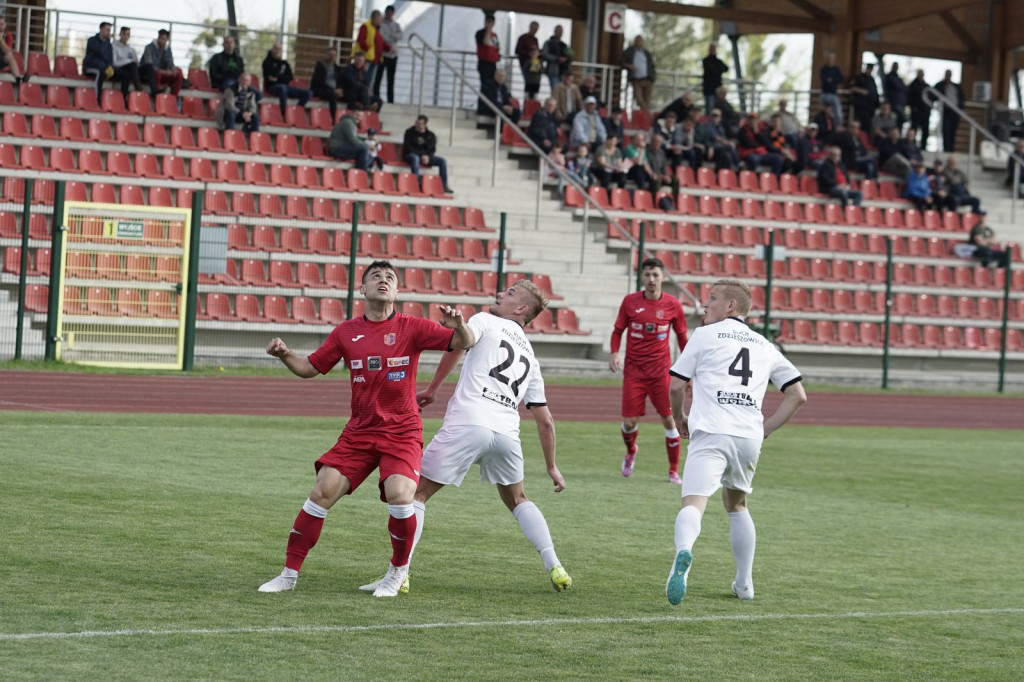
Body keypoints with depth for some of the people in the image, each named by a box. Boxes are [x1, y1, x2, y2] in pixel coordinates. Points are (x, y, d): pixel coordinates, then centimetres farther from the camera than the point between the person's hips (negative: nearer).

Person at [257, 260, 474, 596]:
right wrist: (285, 355, -6)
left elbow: (465, 343, -5)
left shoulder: (412, 328, -2)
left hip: (402, 433, -3)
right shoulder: (346, 333, 6)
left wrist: (459, 326, -28)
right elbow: (311, 367, 14)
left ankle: (399, 569, 3)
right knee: (322, 492, -9)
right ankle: (289, 574, 2)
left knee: (399, 496, -24)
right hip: (359, 431, 3)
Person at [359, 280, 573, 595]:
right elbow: (545, 420, 28)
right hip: (507, 431, 5)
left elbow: (459, 343, -6)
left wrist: (432, 389, 1)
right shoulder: (529, 356, 28)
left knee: (417, 493, 6)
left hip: (466, 424, -5)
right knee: (517, 500, 28)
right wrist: (552, 467, 36)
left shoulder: (485, 321, 15)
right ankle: (554, 568, 16)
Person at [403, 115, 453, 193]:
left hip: (426, 157, 4)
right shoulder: (410, 132, 2)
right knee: (415, 158, -41)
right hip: (412, 155, -4)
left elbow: (432, 149, 7)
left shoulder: (430, 135, 11)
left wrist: (428, 156, -17)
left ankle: (444, 186, -18)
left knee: (442, 160, -17)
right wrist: (421, 155, -16)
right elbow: (407, 148, -5)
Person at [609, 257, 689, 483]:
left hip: (661, 371, 0)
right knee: (630, 422, -3)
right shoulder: (630, 301, -1)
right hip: (633, 369, 0)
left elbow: (681, 336, 10)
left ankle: (674, 471, 7)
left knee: (669, 420, -5)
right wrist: (615, 353, -8)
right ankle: (631, 452, 32)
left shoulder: (673, 305, -1)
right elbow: (617, 330, 9)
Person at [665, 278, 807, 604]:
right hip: (749, 440, 5)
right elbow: (798, 395, 18)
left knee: (693, 503, -18)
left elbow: (676, 385, 7)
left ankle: (683, 553, -49)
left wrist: (679, 417, 27)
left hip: (710, 434, -5)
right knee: (736, 505, 27)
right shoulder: (765, 346, 22)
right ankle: (744, 583, 27)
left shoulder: (705, 334, 10)